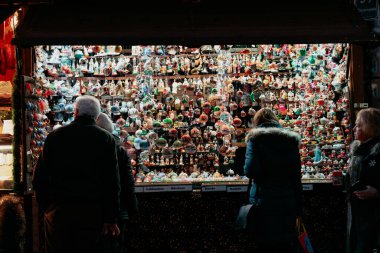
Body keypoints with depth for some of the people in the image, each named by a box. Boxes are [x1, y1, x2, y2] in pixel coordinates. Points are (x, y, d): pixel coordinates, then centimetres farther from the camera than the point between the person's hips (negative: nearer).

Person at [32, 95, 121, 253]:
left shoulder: (54, 136, 4)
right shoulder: (107, 139, 1)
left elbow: (39, 179, 5)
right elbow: (113, 183, -1)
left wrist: (45, 207, 15)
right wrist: (110, 219, 3)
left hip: (57, 210, 1)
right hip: (91, 211, -1)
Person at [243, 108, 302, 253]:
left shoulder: (256, 138, -2)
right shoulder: (291, 139, 10)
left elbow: (250, 171, -14)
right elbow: (297, 176, 9)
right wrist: (298, 207, 11)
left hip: (264, 201, -3)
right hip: (287, 201, 3)